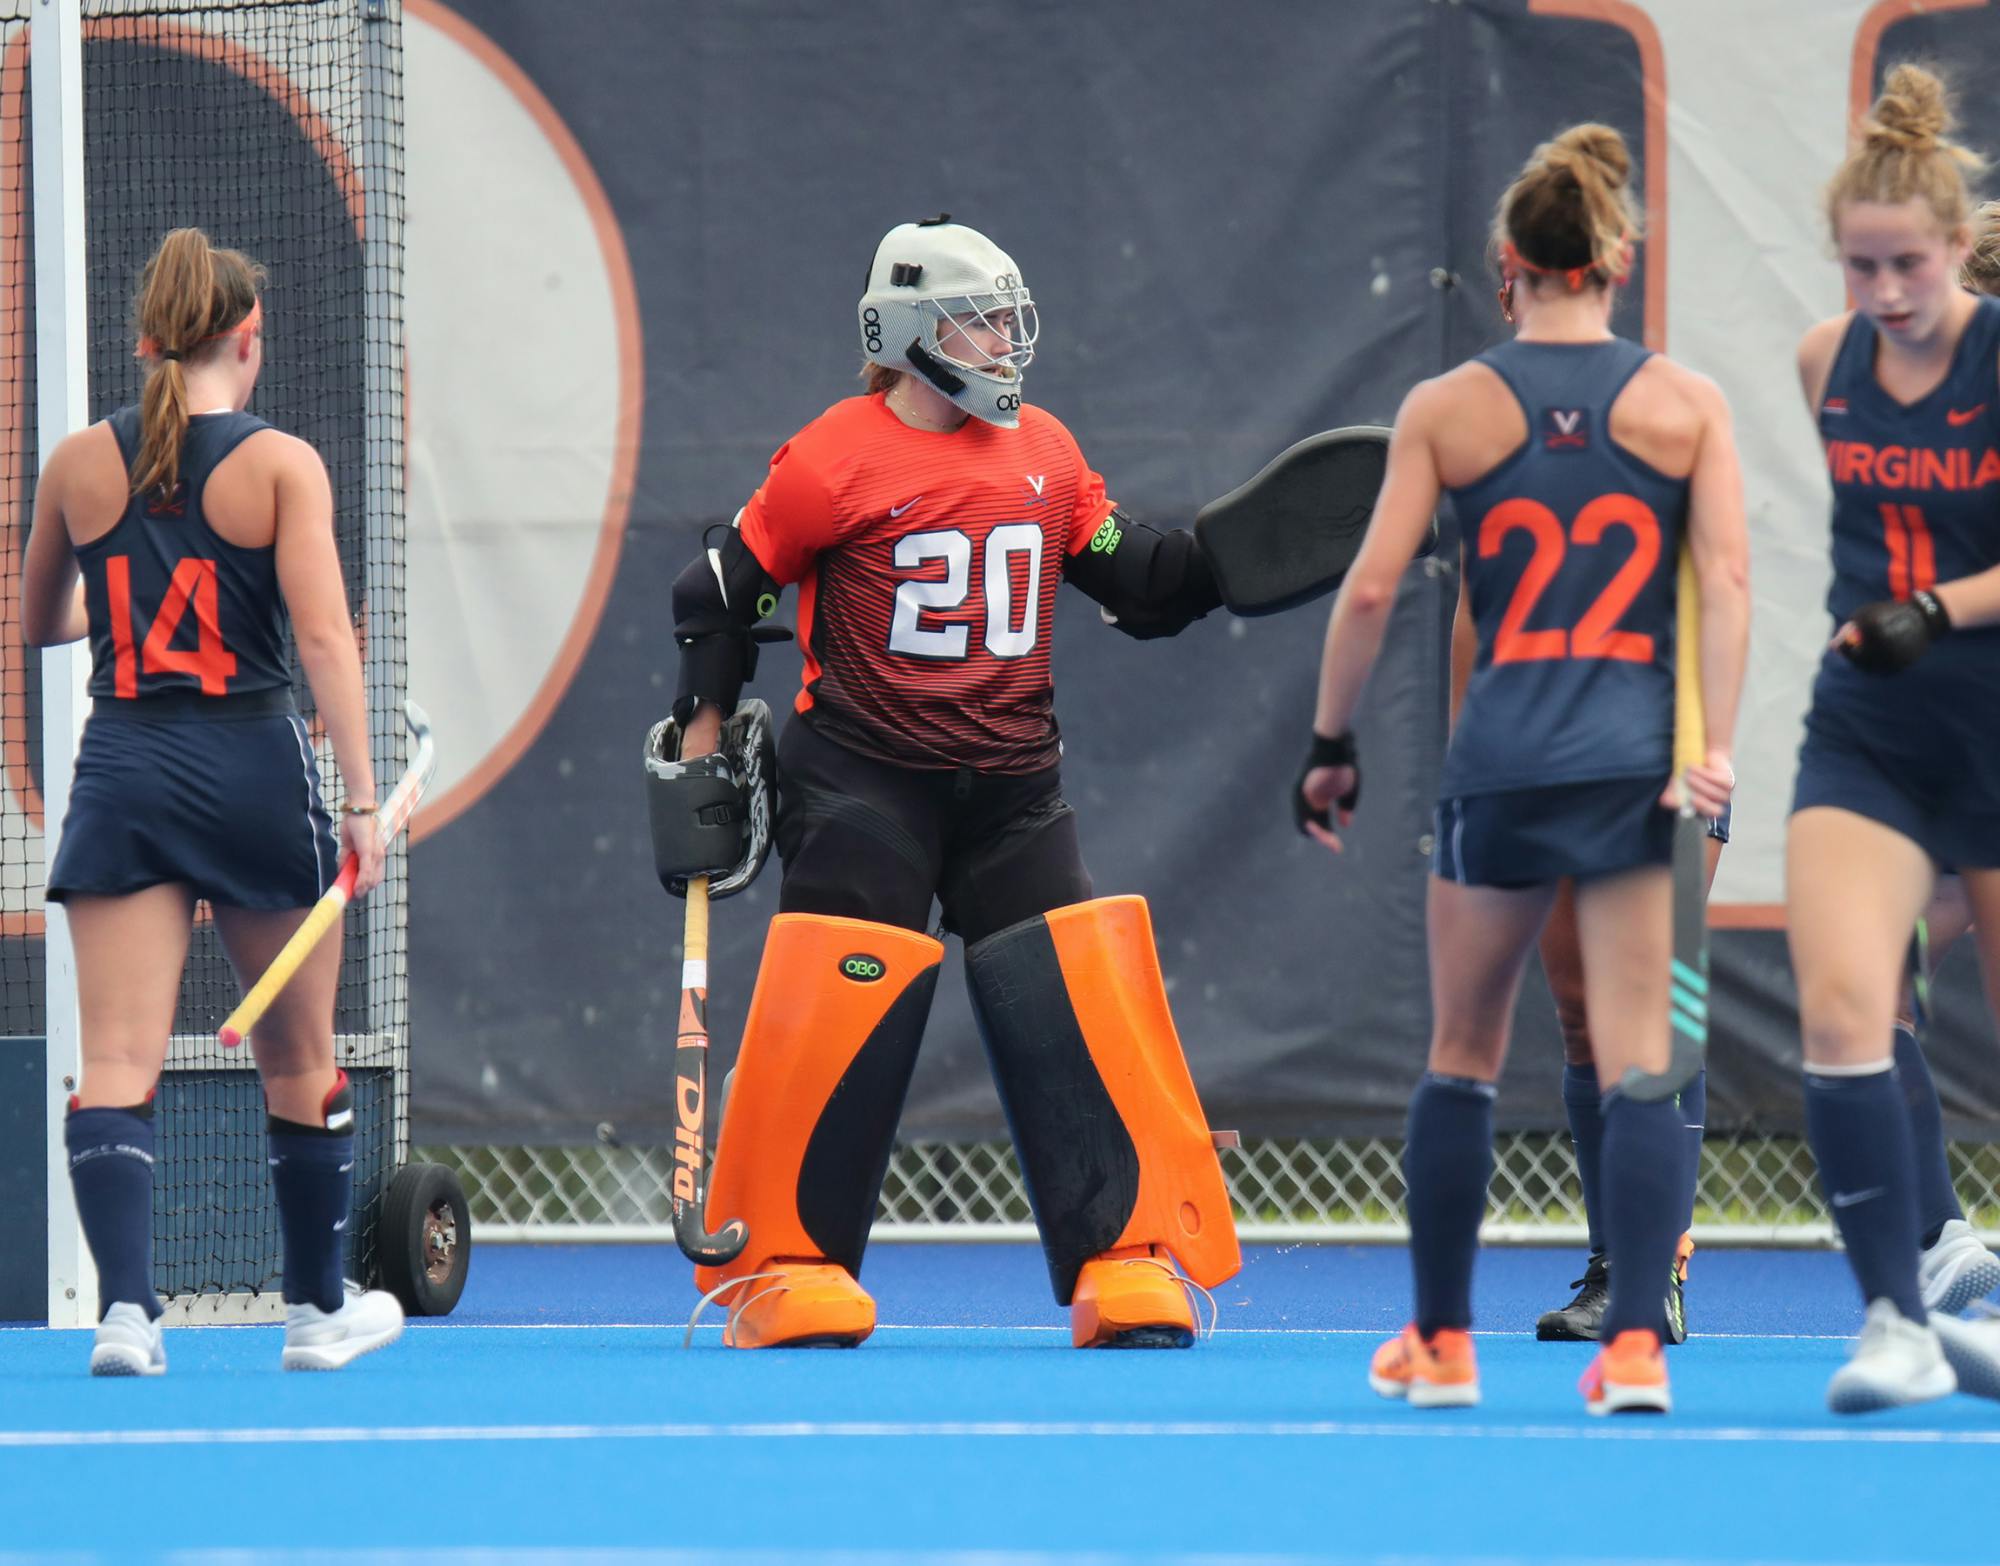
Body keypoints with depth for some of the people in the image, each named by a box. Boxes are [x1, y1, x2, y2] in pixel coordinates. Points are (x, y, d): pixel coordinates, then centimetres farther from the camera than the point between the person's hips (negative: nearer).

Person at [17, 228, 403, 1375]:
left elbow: (39, 623, 19)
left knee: (118, 1062, -5)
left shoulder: (78, 465, 3)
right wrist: (362, 797, -12)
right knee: (302, 1064, 15)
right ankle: (322, 1310, 25)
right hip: (256, 767, -1)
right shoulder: (280, 463, -5)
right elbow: (325, 637, -13)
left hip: (123, 775, 1)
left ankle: (126, 1305, -22)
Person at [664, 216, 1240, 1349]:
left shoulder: (1043, 450, 9)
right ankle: (788, 1261, 3)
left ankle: (1126, 1256, 0)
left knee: (1077, 999, -4)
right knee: (844, 999, -9)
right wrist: (705, 732, 0)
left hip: (1011, 785, 4)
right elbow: (725, 591, 1)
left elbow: (1138, 584, 12)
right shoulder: (837, 460, -6)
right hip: (864, 778, -4)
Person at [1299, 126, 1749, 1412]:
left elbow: (1370, 590, -1)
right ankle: (1636, 1345, -11)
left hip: (1501, 762, 0)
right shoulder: (1686, 403, 3)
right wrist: (1715, 747, -8)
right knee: (1636, 1060, -1)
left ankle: (1442, 1343, 19)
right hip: (1636, 762, 0)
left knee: (1463, 1058, 14)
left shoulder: (1448, 408, 2)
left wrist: (1330, 747, 9)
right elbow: (1728, 579, -6)